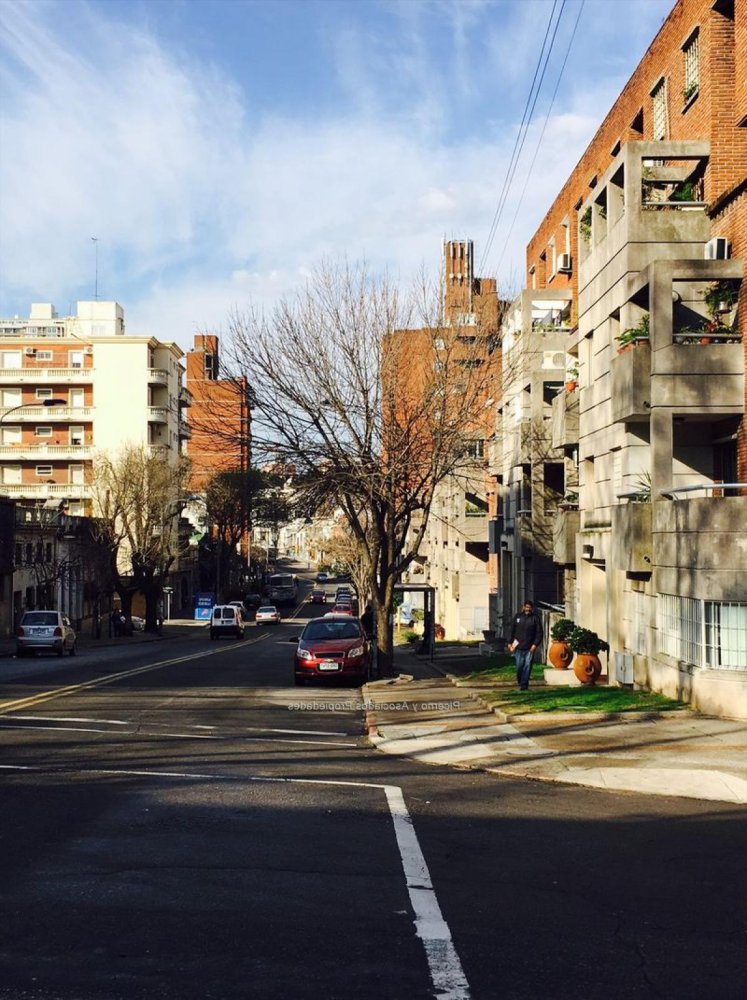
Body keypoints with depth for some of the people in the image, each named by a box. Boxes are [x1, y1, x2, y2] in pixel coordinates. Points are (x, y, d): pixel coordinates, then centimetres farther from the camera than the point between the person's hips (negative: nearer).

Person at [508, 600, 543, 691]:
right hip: (519, 646, 1)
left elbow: (539, 632, -1)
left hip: (530, 647, -1)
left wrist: (535, 644, -10)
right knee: (519, 666, 2)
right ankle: (519, 682, 22)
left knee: (527, 666, -4)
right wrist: (510, 643, 6)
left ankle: (524, 684, 1)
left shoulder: (535, 618, 1)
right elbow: (512, 630, 12)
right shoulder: (517, 617, 8)